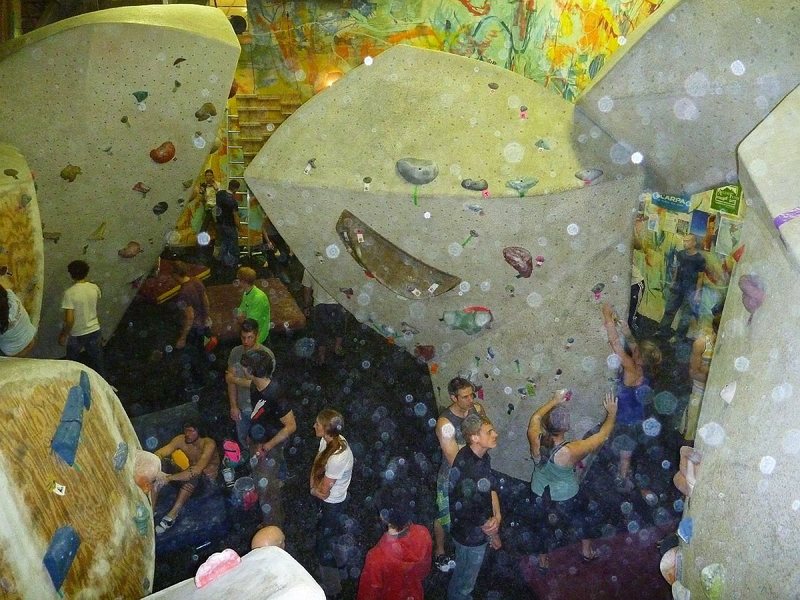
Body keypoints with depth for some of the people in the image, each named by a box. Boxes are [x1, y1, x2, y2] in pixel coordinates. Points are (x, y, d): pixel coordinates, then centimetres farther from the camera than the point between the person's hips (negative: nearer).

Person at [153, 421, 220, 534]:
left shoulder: (208, 443, -32)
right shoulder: (181, 440, -18)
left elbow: (198, 468, -45)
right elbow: (160, 453, -29)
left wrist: (170, 478, -51)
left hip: (209, 472, -4)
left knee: (194, 475, -38)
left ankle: (172, 515, -39)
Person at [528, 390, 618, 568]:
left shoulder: (535, 440, -29)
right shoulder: (572, 451, -38)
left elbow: (535, 417, -5)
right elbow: (602, 436, -23)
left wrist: (554, 401, 6)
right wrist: (612, 413, -9)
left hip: (539, 495, 3)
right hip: (565, 499, -3)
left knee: (543, 525, 29)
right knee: (585, 516, 30)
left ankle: (543, 559, 51)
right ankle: (587, 551, 52)